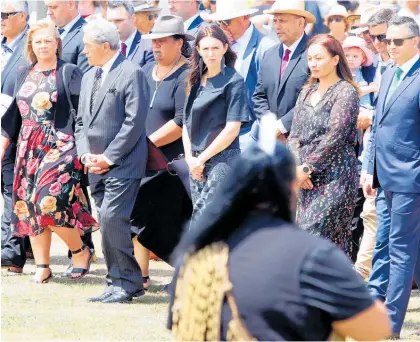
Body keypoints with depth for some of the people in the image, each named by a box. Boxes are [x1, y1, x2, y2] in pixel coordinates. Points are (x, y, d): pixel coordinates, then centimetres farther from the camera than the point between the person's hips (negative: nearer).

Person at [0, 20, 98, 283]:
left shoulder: (69, 73, -2)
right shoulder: (24, 76, 14)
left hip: (59, 147, -6)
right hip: (29, 149, 6)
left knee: (49, 203, -17)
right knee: (29, 208, 3)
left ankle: (80, 252, 3)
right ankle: (42, 266, 10)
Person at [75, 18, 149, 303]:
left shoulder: (132, 74, -8)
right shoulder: (89, 78, 18)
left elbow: (135, 122, -14)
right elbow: (81, 121, 20)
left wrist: (108, 157, -14)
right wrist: (86, 154, 2)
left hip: (123, 164, -8)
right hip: (97, 167, 8)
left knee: (112, 220, -16)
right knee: (109, 224, 7)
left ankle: (126, 283, -8)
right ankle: (120, 284, 12)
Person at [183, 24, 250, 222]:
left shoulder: (233, 82, -6)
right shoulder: (196, 82, 13)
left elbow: (232, 129, -11)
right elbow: (187, 123, 15)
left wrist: (202, 158, -10)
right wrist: (190, 157, 0)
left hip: (223, 160, -6)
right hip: (196, 163, 7)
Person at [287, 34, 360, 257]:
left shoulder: (346, 92, -6)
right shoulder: (307, 93, 16)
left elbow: (335, 136, -13)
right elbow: (295, 134, 12)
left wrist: (307, 167, -12)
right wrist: (296, 167, -5)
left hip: (335, 176, -7)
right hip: (308, 179, 7)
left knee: (314, 234, -14)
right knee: (336, 240, 6)